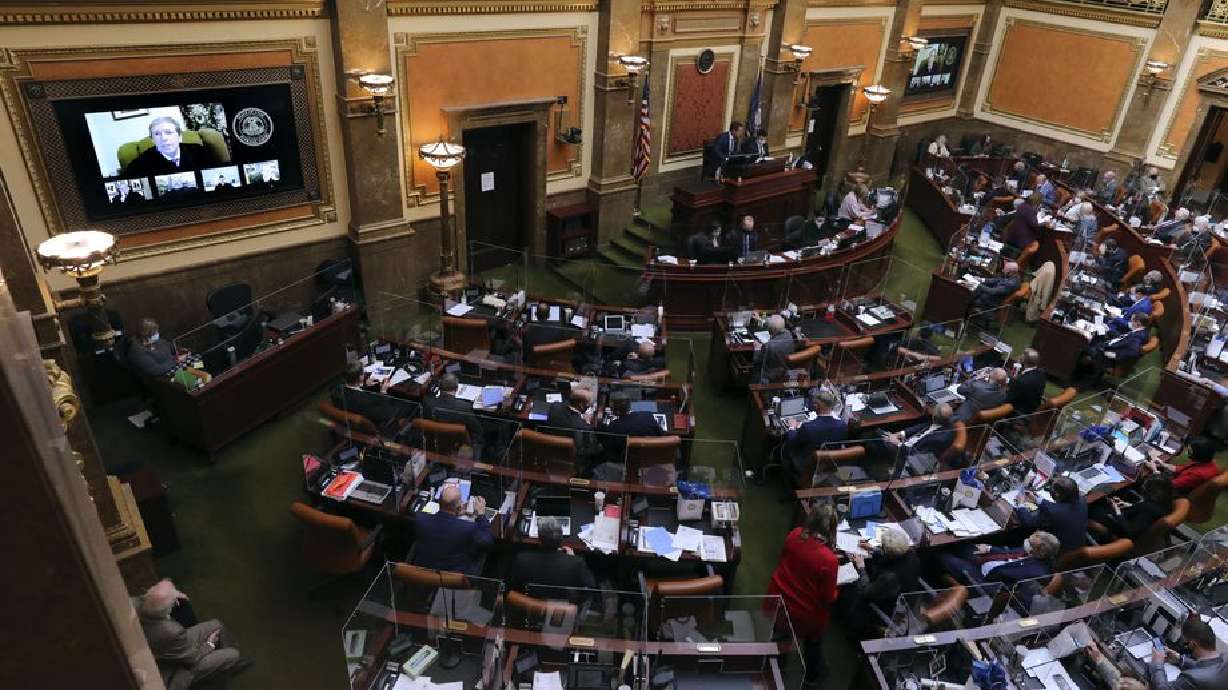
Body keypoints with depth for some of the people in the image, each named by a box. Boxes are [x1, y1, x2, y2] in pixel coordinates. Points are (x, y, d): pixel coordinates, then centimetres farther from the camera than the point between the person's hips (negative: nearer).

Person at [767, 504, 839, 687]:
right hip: (804, 614, -4)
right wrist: (836, 592, 2)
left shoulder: (795, 535, -17)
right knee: (813, 639, 28)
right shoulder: (829, 559, -31)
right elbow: (828, 598, -19)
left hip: (778, 598, 5)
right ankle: (812, 676, 52)